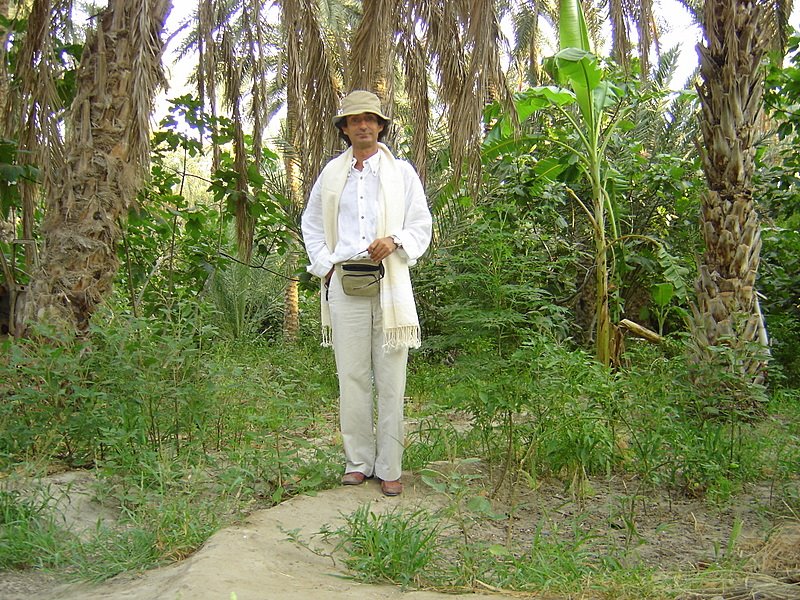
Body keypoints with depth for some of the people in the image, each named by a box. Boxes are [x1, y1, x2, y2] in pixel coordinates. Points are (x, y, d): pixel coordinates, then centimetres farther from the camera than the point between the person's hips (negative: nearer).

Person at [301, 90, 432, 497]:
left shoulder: (402, 172, 11)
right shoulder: (331, 173, 16)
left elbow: (421, 226, 10)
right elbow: (311, 224, 23)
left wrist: (395, 241, -11)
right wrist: (324, 265, 8)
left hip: (390, 283, -1)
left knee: (390, 379, -1)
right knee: (351, 376, 3)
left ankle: (389, 468, 8)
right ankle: (358, 461, 14)